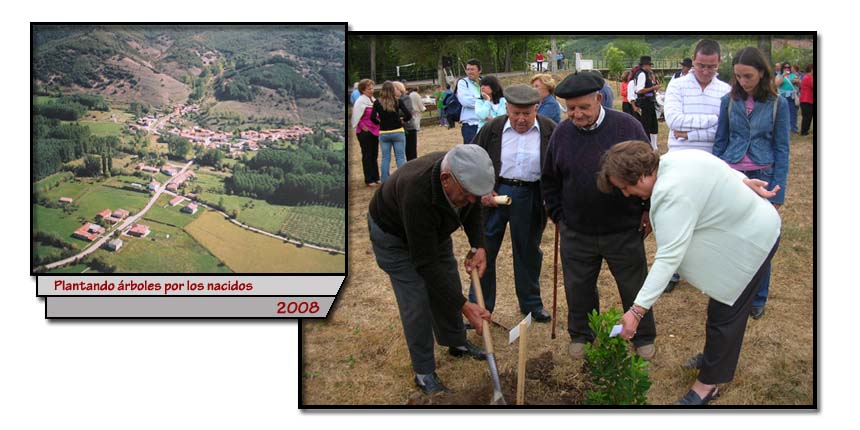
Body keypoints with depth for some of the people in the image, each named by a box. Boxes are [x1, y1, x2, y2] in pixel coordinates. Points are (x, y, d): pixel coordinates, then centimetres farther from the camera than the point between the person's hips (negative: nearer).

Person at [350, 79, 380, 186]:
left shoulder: (373, 100, 9)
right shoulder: (360, 101, -13)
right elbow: (356, 118, -15)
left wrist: (377, 127, 9)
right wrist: (364, 127, -13)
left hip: (374, 131, 7)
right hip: (365, 132, -7)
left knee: (374, 155, 13)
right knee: (367, 156, 0)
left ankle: (376, 178, 23)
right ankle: (369, 180, 6)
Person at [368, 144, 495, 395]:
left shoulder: (466, 176, -28)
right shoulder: (418, 195, -47)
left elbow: (472, 209, -2)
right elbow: (426, 264, -39)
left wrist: (479, 246, -17)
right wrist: (464, 306, -37)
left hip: (434, 229, 6)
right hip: (394, 235, -6)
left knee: (449, 288, 13)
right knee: (416, 302, -8)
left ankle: (457, 343, 36)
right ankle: (424, 372, 7)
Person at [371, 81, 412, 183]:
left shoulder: (377, 102, -3)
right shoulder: (398, 101, -6)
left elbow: (372, 118, -9)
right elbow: (408, 115, -11)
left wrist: (380, 122, 10)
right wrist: (402, 120, 9)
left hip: (383, 133, 2)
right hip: (398, 132, -2)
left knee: (385, 158, 9)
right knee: (400, 157, 5)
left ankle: (385, 182, 9)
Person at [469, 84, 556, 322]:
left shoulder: (550, 131, -3)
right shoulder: (492, 129, -3)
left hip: (530, 198, 0)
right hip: (494, 194, 0)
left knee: (529, 253, 14)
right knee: (484, 251, 4)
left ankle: (531, 303, 31)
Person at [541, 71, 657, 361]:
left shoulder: (627, 126, -10)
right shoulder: (562, 133, -3)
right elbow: (549, 181, 9)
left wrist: (648, 210, 0)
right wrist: (558, 216, 6)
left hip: (624, 231, -2)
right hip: (576, 234, 2)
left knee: (634, 287, 11)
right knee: (579, 288, 14)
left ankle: (644, 337, 31)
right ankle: (580, 335, 35)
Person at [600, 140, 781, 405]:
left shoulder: (674, 194, -35)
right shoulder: (670, 161, -5)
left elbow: (669, 257, -39)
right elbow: (719, 166, 10)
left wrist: (637, 310, -39)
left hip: (752, 241, -10)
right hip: (745, 223, 10)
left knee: (725, 312, 1)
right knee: (725, 302, 23)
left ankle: (708, 384, 14)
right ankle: (719, 356, 41)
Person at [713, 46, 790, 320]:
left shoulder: (778, 104, -3)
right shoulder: (729, 101, 1)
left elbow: (781, 149, 0)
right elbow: (720, 142, 7)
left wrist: (777, 192, -5)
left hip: (762, 177, -1)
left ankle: (758, 300, 20)